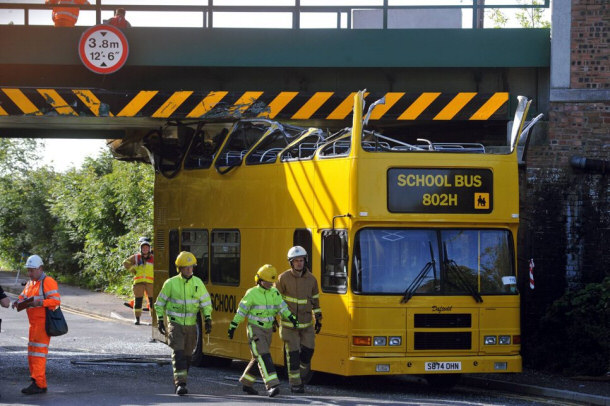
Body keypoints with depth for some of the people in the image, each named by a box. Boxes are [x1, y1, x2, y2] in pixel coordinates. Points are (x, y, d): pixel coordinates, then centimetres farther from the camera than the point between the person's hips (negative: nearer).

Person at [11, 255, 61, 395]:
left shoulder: (47, 282, -9)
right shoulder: (30, 283, 18)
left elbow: (56, 300, -18)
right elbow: (22, 298, 18)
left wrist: (39, 302, -29)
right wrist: (18, 302, -5)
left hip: (44, 323, -9)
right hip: (34, 323, 9)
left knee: (38, 352, -14)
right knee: (32, 353, 9)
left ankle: (39, 384, -17)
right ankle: (38, 383, 13)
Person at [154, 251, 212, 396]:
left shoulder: (198, 283, 0)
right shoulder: (170, 283, -7)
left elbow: (206, 302, 7)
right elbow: (160, 303, 3)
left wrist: (207, 319, -2)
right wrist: (160, 320, -1)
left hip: (191, 325, 4)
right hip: (175, 324, -4)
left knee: (187, 355, 11)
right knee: (178, 353, -16)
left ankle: (178, 381, 28)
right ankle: (180, 384, -22)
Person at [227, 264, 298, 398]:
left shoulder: (274, 293, 6)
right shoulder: (251, 294, -11)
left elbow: (282, 307, 6)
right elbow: (241, 310, -7)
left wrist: (291, 317, -10)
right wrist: (233, 326, -5)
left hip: (268, 330, 7)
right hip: (255, 330, -7)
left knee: (258, 358, 14)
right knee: (264, 357, -17)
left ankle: (246, 383, 30)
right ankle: (272, 385, -25)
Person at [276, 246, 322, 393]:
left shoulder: (311, 279, 1)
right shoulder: (283, 278, -9)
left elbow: (315, 300, 12)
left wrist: (318, 319, 14)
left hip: (306, 322, 3)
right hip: (289, 323, -3)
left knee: (308, 350, 0)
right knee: (293, 353, -4)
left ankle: (304, 373, 29)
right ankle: (295, 384, 4)